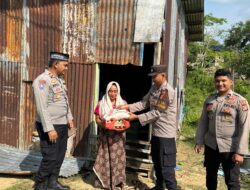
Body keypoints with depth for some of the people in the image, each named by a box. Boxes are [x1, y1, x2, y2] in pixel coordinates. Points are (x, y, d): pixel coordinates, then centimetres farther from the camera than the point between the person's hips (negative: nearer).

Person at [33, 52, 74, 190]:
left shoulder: (60, 79, 11)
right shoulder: (42, 80, -17)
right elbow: (42, 107, -22)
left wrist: (69, 118, 14)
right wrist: (49, 129, -23)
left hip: (62, 124, 9)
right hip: (50, 126, -9)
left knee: (60, 155, 15)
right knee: (50, 157, 1)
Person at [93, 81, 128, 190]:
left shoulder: (123, 104, 4)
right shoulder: (101, 104, 2)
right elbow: (97, 119, 2)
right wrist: (102, 123, -19)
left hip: (118, 135, 1)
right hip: (105, 135, 0)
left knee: (118, 157, 4)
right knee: (105, 157, 4)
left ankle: (118, 180, 19)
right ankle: (104, 181, 18)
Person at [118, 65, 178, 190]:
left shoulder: (168, 91, -21)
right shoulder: (154, 88, 7)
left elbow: (156, 113, -21)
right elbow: (144, 103, 7)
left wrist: (136, 117, -19)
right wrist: (128, 107, -7)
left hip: (166, 134, -9)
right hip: (156, 132, 9)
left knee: (166, 167, -2)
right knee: (157, 163, 22)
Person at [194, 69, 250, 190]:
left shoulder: (240, 101, -10)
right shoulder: (209, 100, 4)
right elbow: (203, 122, 8)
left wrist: (240, 151, -16)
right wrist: (198, 141, 5)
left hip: (230, 148, -4)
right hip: (210, 146, 4)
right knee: (210, 177, 20)